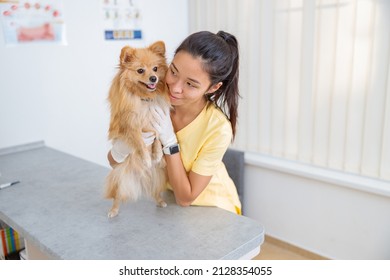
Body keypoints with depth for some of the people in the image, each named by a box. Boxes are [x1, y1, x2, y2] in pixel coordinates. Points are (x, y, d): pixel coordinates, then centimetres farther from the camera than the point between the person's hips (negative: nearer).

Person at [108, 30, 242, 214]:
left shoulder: (217, 129, -25)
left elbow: (185, 198, -19)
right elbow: (114, 162, -7)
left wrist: (169, 141, -28)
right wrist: (122, 147, -29)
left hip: (211, 208, -2)